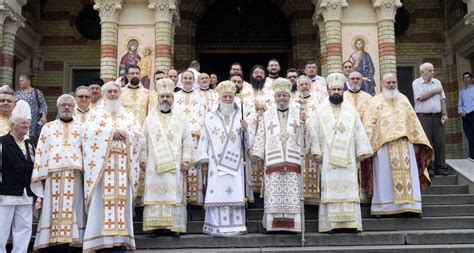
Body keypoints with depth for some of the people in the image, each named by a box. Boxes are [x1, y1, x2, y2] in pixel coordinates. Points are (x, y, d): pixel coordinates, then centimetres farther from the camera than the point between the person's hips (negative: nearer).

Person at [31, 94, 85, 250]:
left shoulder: (81, 128, 16)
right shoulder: (48, 128, 17)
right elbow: (41, 153, 10)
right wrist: (41, 176, 0)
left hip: (75, 174, 0)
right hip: (53, 174, 0)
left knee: (74, 208, -5)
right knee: (53, 209, -4)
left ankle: (74, 238, -4)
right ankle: (52, 240, -2)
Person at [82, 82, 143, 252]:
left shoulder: (129, 116, 19)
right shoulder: (96, 115, 13)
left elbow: (139, 136, 7)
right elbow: (88, 132, -5)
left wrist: (125, 135, -10)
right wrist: (111, 133, -10)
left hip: (123, 165, 2)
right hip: (102, 163, -2)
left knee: (122, 199, -4)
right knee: (102, 200, -8)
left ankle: (121, 238, -3)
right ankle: (100, 238, -9)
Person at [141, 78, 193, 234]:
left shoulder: (180, 119, 10)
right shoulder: (150, 119, 11)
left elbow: (187, 141, 5)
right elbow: (143, 141, 8)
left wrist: (186, 160, -4)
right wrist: (143, 159, -1)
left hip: (175, 165, 0)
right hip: (154, 164, 1)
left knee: (175, 192, -3)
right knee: (155, 192, -3)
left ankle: (175, 225, 0)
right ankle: (156, 225, 0)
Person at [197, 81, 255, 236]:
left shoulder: (241, 117, 11)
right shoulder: (210, 118, 8)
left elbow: (249, 142, 7)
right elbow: (204, 140, 5)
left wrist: (246, 130, -13)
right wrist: (204, 162, -2)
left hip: (235, 164, 1)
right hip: (216, 164, -1)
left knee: (236, 194, -2)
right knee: (217, 194, -6)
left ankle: (235, 227, 4)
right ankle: (216, 227, -2)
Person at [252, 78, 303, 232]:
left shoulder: (298, 113, 12)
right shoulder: (267, 115, 14)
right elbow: (260, 137, 11)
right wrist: (260, 156, 3)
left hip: (293, 160, 0)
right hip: (273, 161, 0)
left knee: (293, 194, -5)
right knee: (273, 194, -4)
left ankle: (293, 224, -1)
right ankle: (273, 224, -2)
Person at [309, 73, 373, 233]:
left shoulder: (351, 110, 11)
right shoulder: (320, 110, 7)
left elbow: (359, 132, 10)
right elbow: (314, 132, 3)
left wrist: (361, 151, 2)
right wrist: (316, 152, -5)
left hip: (347, 157, 2)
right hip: (328, 157, -1)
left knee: (349, 187, -2)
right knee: (330, 188, -4)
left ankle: (349, 222, -1)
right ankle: (332, 223, -4)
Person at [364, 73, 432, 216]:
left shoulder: (403, 99, 16)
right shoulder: (376, 101, 5)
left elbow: (413, 121, 16)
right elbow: (369, 125, -1)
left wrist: (417, 142, 9)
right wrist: (368, 145, -10)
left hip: (404, 144, 3)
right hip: (384, 144, -3)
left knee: (407, 174, 0)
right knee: (385, 176, -2)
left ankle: (409, 205, 4)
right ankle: (383, 207, 2)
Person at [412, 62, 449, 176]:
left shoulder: (437, 82, 14)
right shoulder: (416, 83, 1)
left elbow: (442, 99, 9)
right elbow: (421, 97, -11)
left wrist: (444, 114, -2)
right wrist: (436, 91, 0)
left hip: (437, 116, 4)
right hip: (423, 116, -4)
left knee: (440, 142, 0)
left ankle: (440, 167, 7)